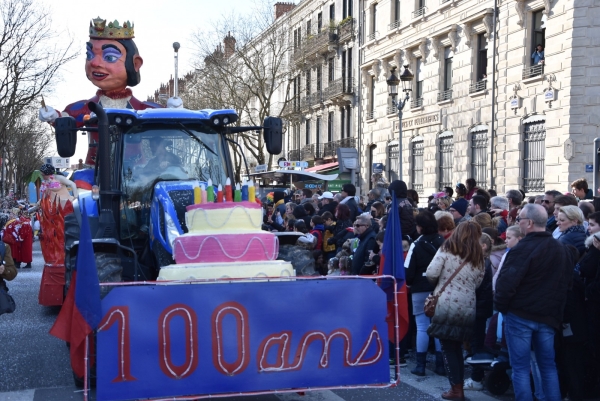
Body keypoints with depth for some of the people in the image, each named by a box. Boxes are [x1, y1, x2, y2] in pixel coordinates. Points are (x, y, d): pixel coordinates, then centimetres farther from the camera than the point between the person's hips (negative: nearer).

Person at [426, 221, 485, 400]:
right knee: (457, 347, 17)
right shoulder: (478, 257, 11)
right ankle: (459, 387, 20)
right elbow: (477, 284, 9)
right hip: (467, 307, 4)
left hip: (446, 305, -4)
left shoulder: (447, 249, -1)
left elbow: (431, 273, -8)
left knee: (447, 347, 4)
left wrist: (439, 282, 11)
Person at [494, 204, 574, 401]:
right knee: (548, 366, 15)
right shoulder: (562, 250, 8)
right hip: (549, 316, 7)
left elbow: (507, 282, -19)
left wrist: (500, 305, -3)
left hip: (520, 315, -6)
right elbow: (567, 282, 14)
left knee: (520, 368, 1)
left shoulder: (523, 249, -17)